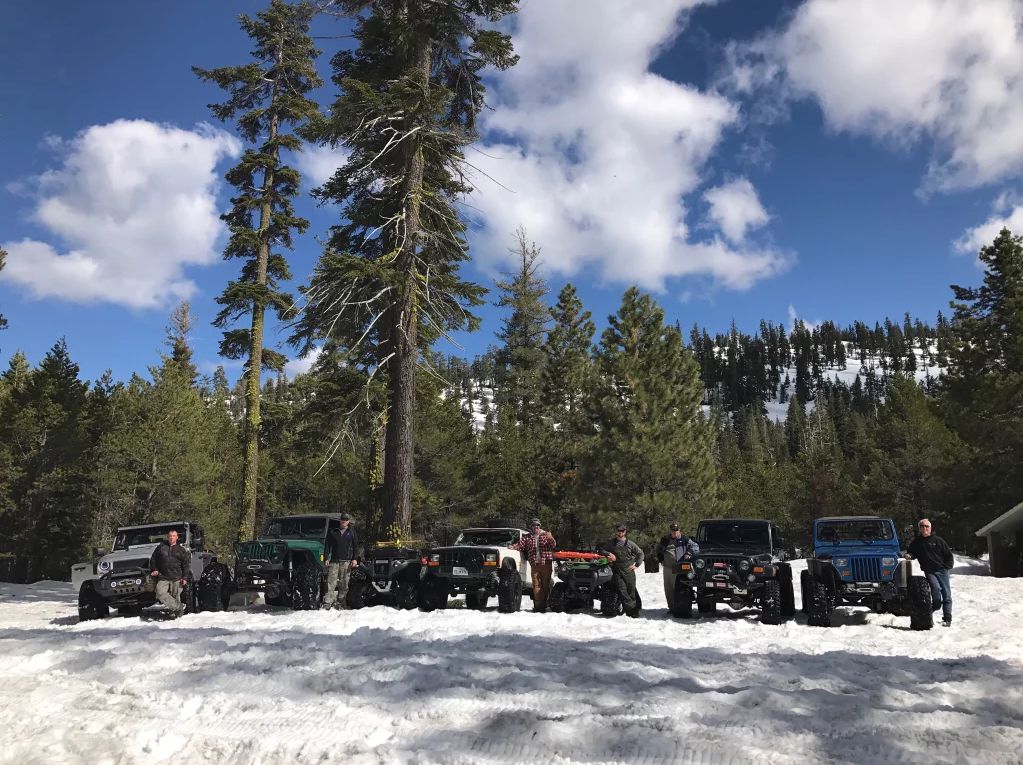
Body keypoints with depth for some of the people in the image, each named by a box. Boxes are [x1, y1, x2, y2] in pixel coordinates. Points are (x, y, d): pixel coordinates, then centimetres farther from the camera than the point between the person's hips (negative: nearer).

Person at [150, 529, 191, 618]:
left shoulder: (181, 550, 6)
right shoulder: (161, 547, 9)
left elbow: (186, 564, 5)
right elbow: (154, 558, 20)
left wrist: (185, 577, -1)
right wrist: (155, 569, 8)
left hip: (176, 577, -1)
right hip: (163, 577, 1)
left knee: (175, 596, 0)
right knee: (160, 593, -17)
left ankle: (174, 614, 13)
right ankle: (178, 606, -13)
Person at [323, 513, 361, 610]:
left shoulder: (352, 532, 11)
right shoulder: (333, 531, 11)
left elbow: (356, 546, 9)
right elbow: (327, 545, 9)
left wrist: (355, 558, -2)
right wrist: (326, 558, 0)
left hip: (346, 561, 0)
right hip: (334, 561, 0)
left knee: (344, 583, 0)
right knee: (331, 581, -8)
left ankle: (341, 603, 7)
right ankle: (327, 602, -10)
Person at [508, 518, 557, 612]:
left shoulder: (546, 535, 10)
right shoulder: (527, 537, 14)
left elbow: (553, 545, 0)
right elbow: (520, 544, 6)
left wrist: (550, 539, -21)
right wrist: (512, 547, -14)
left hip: (546, 564, -1)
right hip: (534, 565, 1)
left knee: (546, 584, 0)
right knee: (536, 586, -3)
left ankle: (544, 603, 8)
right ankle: (539, 606, -2)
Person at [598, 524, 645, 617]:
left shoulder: (630, 543, 5)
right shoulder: (611, 543, 10)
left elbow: (641, 554, 11)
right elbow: (601, 551, 15)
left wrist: (636, 565, 4)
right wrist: (608, 553, -4)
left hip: (629, 570, -1)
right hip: (617, 571, 1)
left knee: (631, 591, -1)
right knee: (622, 591, -10)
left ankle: (635, 609, 11)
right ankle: (631, 609, -9)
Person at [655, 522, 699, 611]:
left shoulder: (684, 539, 0)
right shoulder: (664, 539, 10)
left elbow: (695, 546, -1)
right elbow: (659, 550, 26)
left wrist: (689, 553, -15)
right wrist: (661, 559, 15)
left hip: (679, 568, -4)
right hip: (667, 567, 4)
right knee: (668, 588, 6)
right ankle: (671, 607, 15)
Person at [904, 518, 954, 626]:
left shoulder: (938, 540, 4)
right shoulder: (916, 542, 8)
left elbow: (949, 555, 8)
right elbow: (911, 552, 20)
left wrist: (947, 567, -2)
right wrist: (909, 555, -3)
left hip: (942, 570, 0)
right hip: (930, 572, 0)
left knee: (947, 595, -1)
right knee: (936, 589, -25)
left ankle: (947, 618, 6)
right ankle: (935, 605, 0)